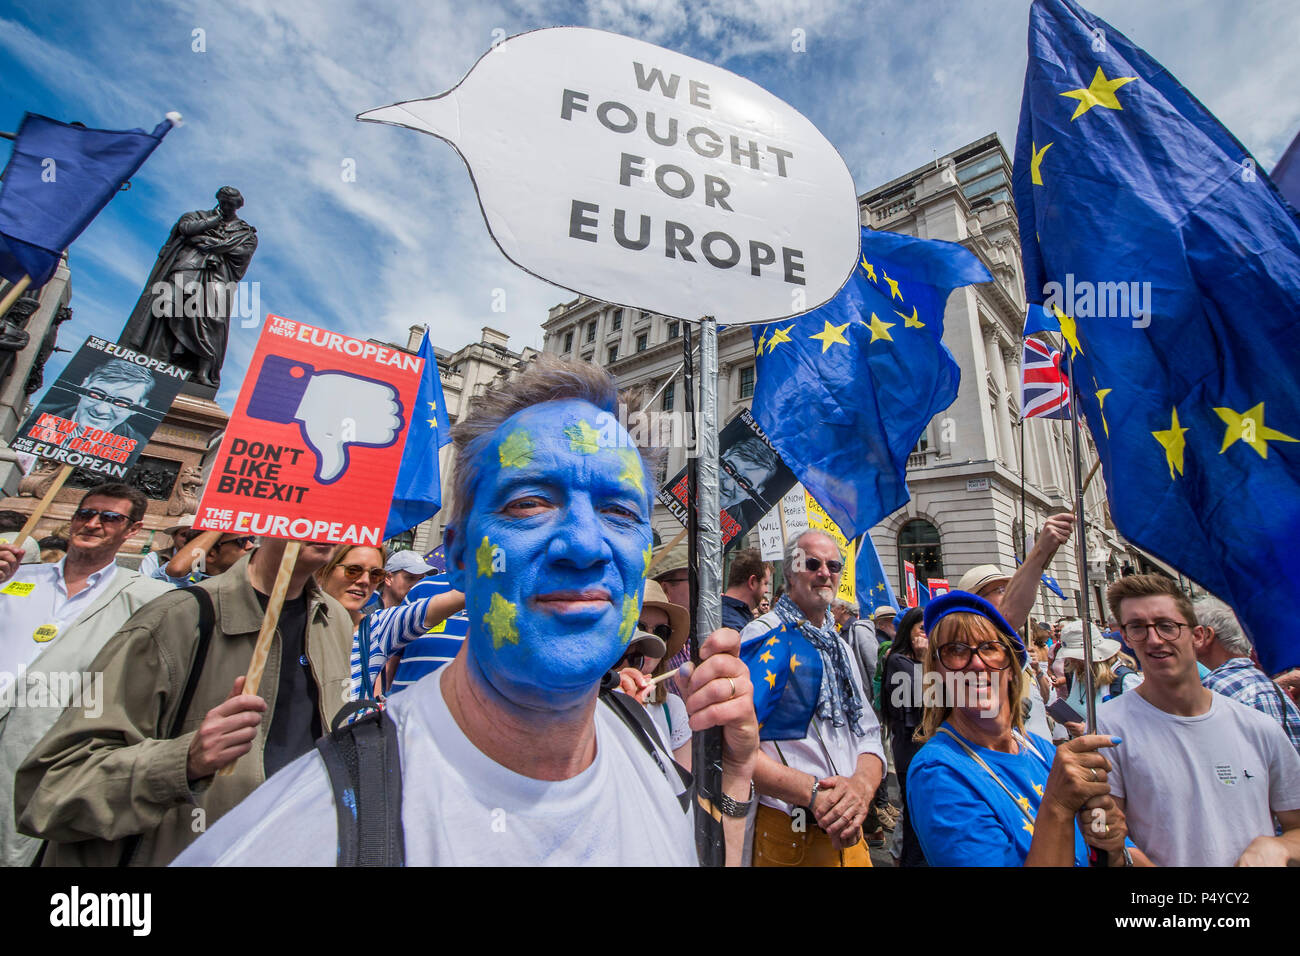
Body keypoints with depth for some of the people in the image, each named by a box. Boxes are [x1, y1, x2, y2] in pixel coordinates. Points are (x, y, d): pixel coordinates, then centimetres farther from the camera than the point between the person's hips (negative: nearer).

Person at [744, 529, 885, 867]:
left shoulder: (840, 647, 12)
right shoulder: (762, 636, -13)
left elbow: (869, 735, 6)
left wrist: (862, 785, -14)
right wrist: (813, 792, -27)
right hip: (786, 835, -6)